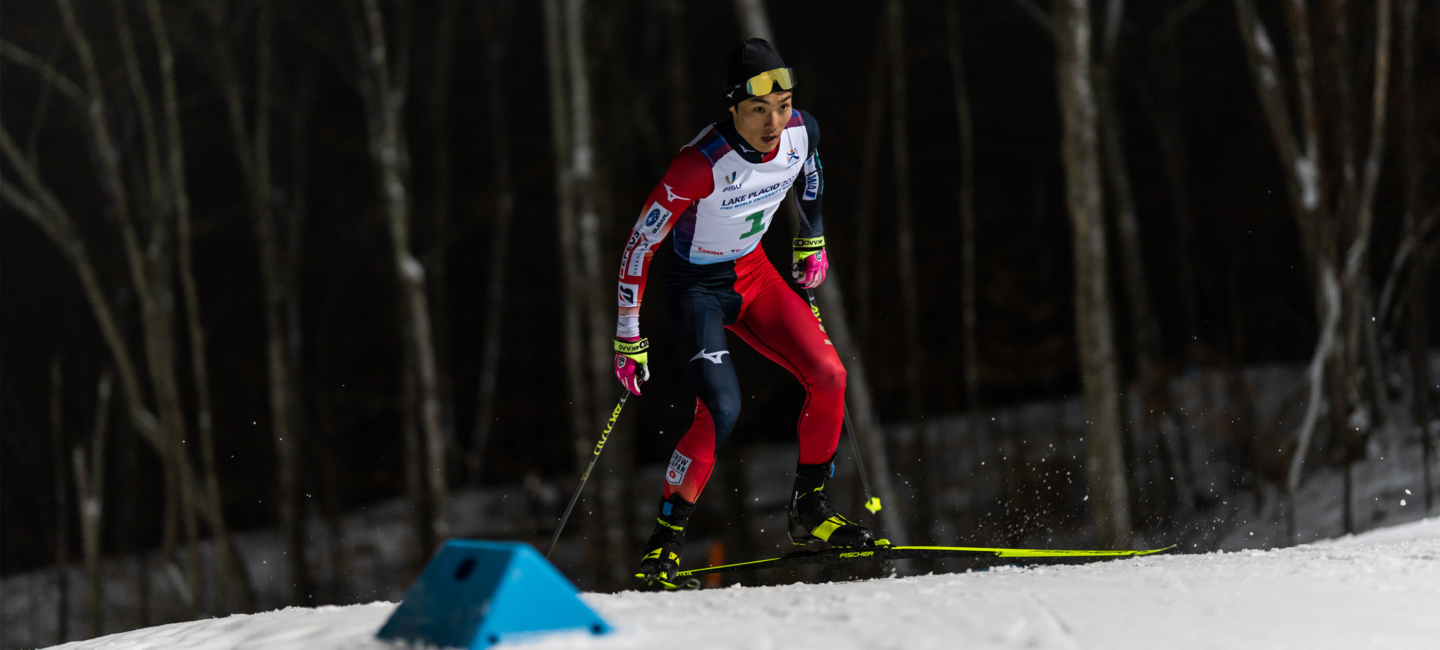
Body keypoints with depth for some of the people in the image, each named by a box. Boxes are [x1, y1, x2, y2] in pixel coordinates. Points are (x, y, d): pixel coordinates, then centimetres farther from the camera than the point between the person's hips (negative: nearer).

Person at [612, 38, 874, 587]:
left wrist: (811, 241, 22)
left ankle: (809, 511, 9)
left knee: (829, 377, -8)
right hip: (697, 288, -6)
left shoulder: (802, 131, -15)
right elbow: (640, 245, -24)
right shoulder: (701, 164, -32)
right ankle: (666, 537, -8)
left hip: (754, 274, 6)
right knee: (721, 410, -23)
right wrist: (628, 338, -21)